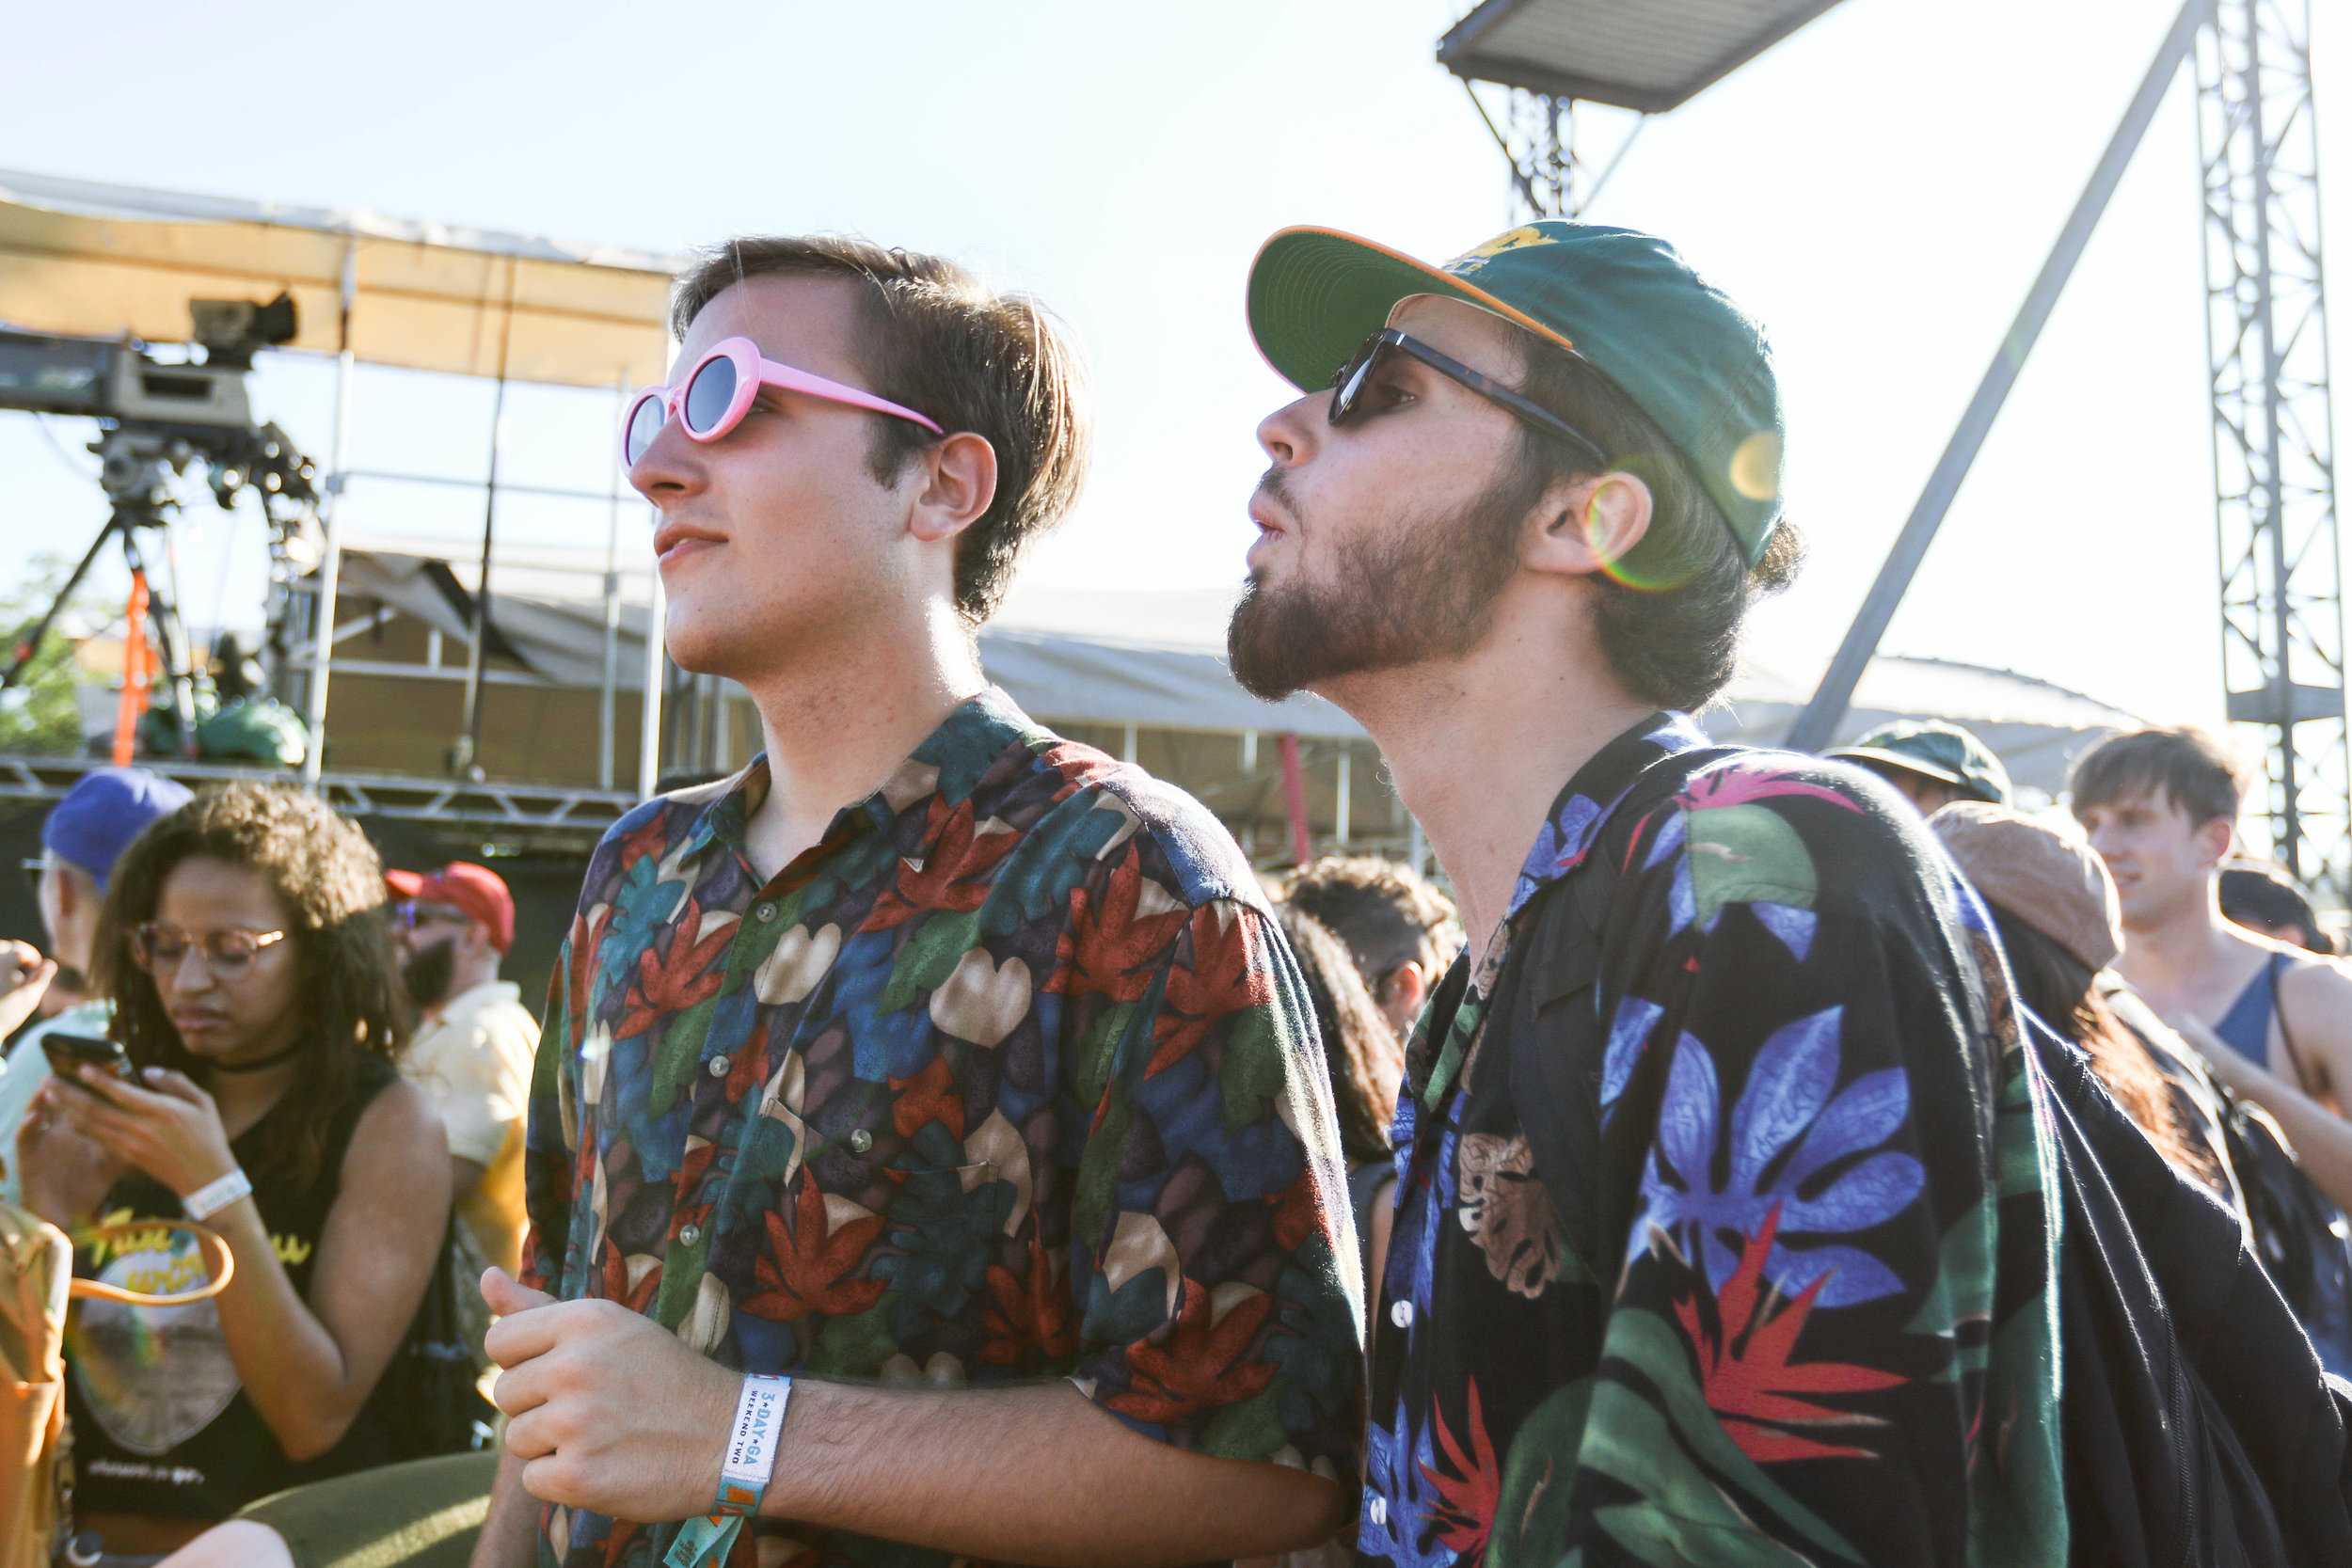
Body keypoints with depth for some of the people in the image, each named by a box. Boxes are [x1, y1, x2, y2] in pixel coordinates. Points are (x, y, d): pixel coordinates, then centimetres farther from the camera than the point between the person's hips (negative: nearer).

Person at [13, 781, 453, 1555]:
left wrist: (214, 1186, -17)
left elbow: (317, 1418, -12)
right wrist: (50, 1224, -6)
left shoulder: (388, 1125, -6)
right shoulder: (128, 1113, 6)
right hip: (85, 1537, 3)